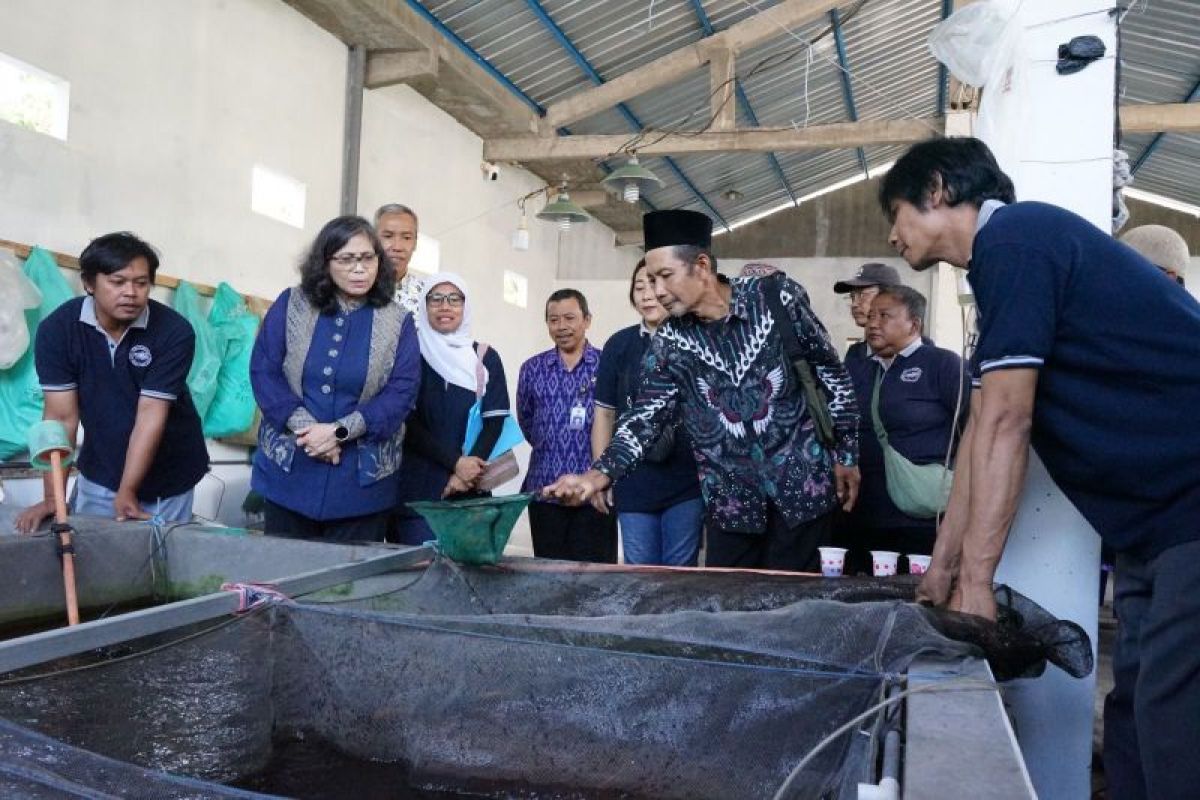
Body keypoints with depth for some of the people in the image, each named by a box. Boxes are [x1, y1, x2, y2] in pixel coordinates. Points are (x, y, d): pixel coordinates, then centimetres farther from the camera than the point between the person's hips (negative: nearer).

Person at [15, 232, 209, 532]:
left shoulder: (175, 332, -20)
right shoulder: (57, 328, -13)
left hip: (167, 477, -2)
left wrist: (126, 492, -26)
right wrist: (52, 498, -19)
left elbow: (151, 413, -22)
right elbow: (61, 416, -14)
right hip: (99, 473, 2)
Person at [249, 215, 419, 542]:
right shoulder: (290, 306, 3)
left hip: (362, 481, -1)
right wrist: (304, 427, -15)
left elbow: (401, 392, -6)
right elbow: (263, 371, -1)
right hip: (287, 471, 1)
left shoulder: (397, 323, 1)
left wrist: (340, 431, -16)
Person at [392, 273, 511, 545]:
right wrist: (456, 462, -13)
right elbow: (406, 421, -4)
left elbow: (494, 420, 3)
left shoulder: (486, 358, 10)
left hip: (471, 490, 2)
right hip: (417, 489, -2)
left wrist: (468, 471, -11)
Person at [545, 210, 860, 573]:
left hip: (802, 480, -2)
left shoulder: (776, 296, -9)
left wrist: (846, 455, 2)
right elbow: (646, 414, -5)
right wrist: (598, 475, -21)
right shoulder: (669, 342, -2)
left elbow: (830, 371, 0)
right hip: (731, 496, 2)